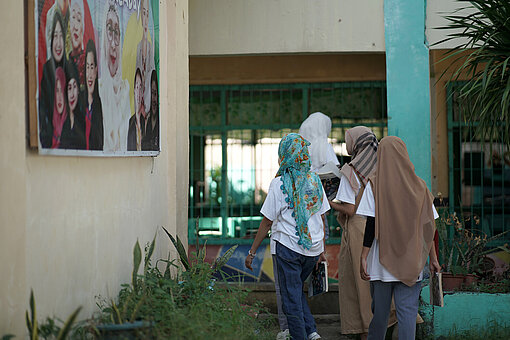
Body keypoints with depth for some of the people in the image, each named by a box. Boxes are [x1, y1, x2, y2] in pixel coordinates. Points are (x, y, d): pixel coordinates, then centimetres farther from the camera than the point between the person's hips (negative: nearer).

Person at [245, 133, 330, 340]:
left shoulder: (279, 183, -10)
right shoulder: (314, 181, 4)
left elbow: (267, 222, -9)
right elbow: (321, 218, 9)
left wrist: (252, 252, -1)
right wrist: (321, 249, 19)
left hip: (288, 247, -5)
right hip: (313, 248, 5)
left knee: (291, 297, 5)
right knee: (297, 290, 22)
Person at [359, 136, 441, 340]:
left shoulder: (375, 185, -5)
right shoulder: (418, 186, 2)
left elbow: (371, 225, -9)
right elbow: (428, 226, 4)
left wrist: (363, 257, -5)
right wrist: (433, 259, 10)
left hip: (382, 261, -1)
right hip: (411, 263, 1)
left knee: (380, 311, 11)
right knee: (407, 310, 1)